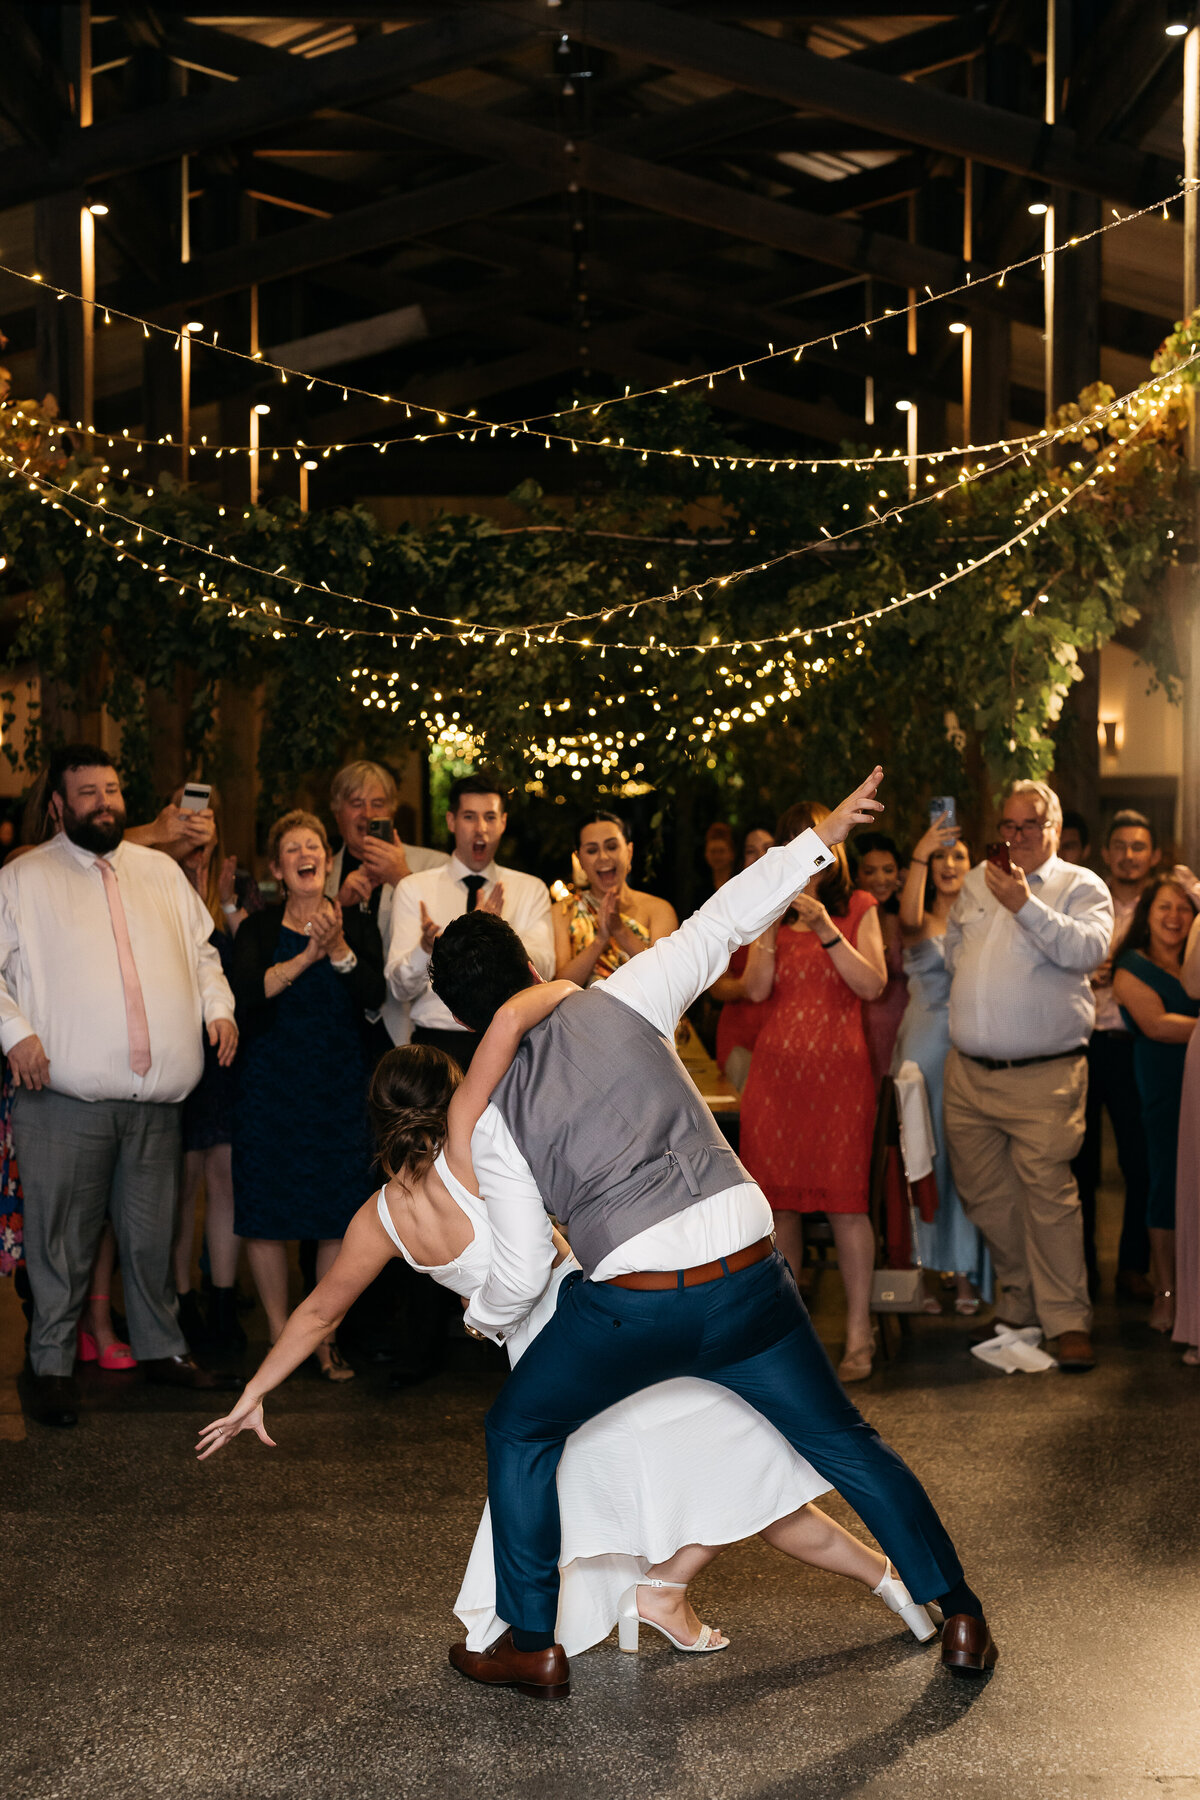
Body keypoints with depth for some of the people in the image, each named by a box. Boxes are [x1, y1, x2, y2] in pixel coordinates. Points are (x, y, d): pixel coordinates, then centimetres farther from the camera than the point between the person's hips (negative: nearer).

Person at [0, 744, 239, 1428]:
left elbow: (202, 951, 21)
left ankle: (162, 1346, 27)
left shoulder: (162, 872, 15)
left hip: (158, 1096, 4)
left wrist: (219, 1007, 5)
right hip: (65, 1096, -3)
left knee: (154, 1231, 12)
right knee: (62, 1237, 3)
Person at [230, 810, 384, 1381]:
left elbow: (374, 996, -7)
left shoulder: (356, 924, 5)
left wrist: (339, 950, -22)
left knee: (339, 1214, 1)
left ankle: (325, 1335, 13)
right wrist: (306, 956, -24)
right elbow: (247, 990, -14)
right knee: (267, 1209, 0)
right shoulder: (258, 928, 3)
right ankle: (278, 1333, 14)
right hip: (270, 1084, -1)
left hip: (340, 1085, 1)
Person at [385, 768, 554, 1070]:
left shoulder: (532, 890, 12)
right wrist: (425, 948, -21)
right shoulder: (415, 889, 8)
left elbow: (542, 972, -4)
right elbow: (399, 987, -1)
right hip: (437, 1038, -1)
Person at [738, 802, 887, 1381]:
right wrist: (769, 926, -11)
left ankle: (858, 1333, 3)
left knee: (844, 1198, -5)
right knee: (778, 1200, 5)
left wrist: (827, 930, -15)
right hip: (777, 1068, 3)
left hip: (838, 1069, -3)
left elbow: (871, 985, -6)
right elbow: (755, 989, 0)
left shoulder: (858, 908, 6)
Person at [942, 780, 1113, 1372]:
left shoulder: (1082, 887, 1)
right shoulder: (976, 882, 16)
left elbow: (1088, 949, -17)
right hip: (968, 1073, 6)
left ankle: (1066, 1319, -1)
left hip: (1043, 1078, -5)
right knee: (984, 1195, 11)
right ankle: (1017, 1304, 28)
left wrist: (1026, 906, -22)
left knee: (1049, 1195, -10)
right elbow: (952, 945, 29)